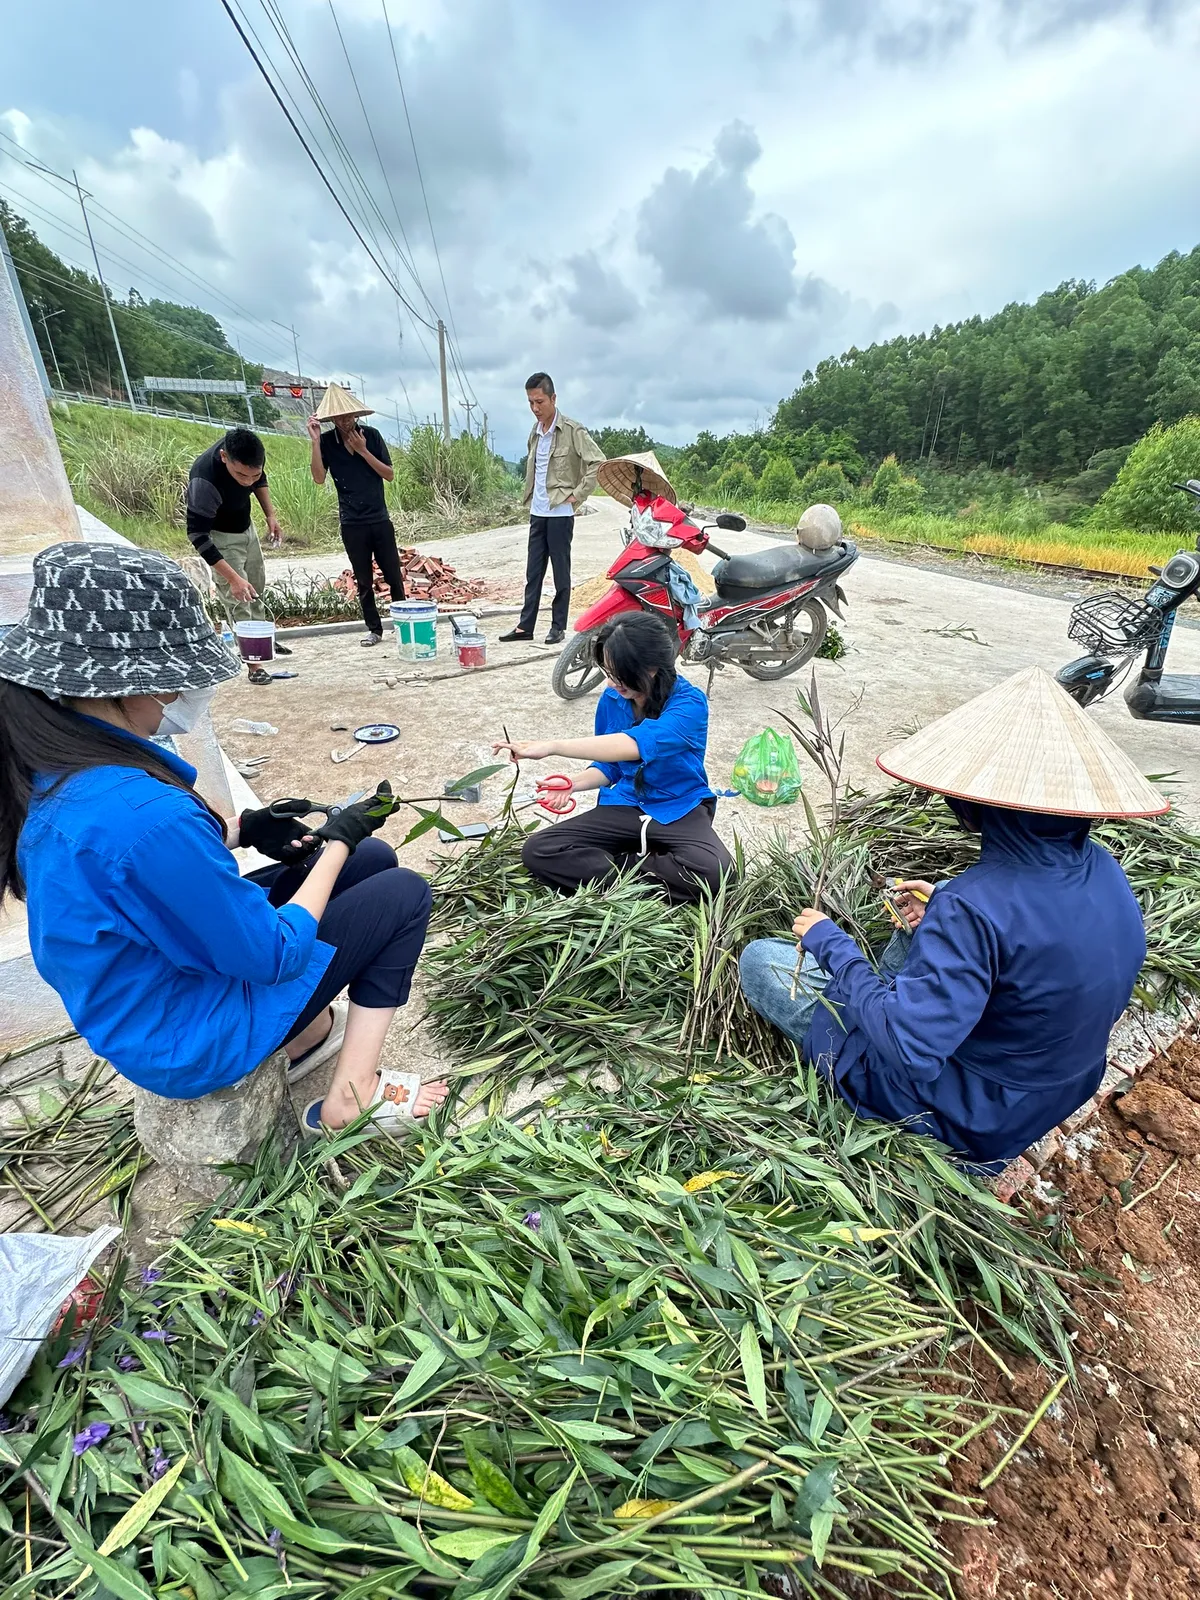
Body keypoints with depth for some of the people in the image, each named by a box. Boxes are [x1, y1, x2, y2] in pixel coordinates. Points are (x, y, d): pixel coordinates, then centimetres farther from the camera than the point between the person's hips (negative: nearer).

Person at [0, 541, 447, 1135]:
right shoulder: (143, 812, -38)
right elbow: (272, 956, -26)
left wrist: (240, 829, -4)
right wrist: (338, 840, -14)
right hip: (186, 1042, -8)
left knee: (375, 859, 11)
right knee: (404, 893, 1)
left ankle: (313, 1033, 21)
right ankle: (350, 1098, 9)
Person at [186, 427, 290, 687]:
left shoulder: (248, 455, -23)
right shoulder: (205, 480, -40)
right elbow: (198, 535, -36)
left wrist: (271, 515, -8)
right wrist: (232, 577, -42)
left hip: (245, 527, 7)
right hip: (219, 536, -7)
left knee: (257, 587, 19)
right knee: (238, 598, -9)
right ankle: (254, 663, -1)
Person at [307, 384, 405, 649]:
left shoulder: (371, 435, 1)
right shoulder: (327, 441, 0)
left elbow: (389, 474, -3)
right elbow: (319, 478, -11)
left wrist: (363, 451, -12)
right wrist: (315, 441, -17)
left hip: (380, 520, 0)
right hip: (352, 524, 0)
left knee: (394, 576, 2)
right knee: (364, 581, 4)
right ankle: (374, 630, 13)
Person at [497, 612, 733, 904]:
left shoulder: (689, 704, -19)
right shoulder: (612, 699, -1)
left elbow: (634, 744, -36)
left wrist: (551, 746, -36)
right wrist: (573, 784, -8)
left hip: (680, 810, -4)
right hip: (624, 806, 4)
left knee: (716, 872, -36)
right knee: (538, 852, -15)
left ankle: (618, 865, -13)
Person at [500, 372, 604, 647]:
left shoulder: (573, 431, -8)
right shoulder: (535, 432, 13)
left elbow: (598, 462, -12)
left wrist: (578, 494, -12)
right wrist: (530, 498, 16)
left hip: (560, 512, -6)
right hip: (537, 512, 7)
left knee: (561, 572, 1)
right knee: (533, 572, 8)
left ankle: (558, 626, 9)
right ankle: (525, 626, 13)